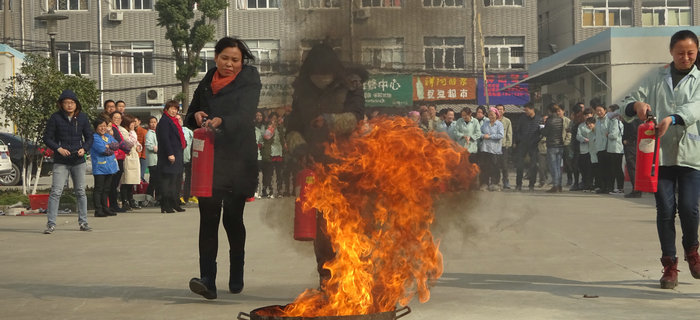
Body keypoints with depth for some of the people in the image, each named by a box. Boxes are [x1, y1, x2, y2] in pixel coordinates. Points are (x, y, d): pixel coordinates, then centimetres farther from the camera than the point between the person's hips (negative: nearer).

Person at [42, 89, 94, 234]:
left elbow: (89, 137, 11)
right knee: (56, 191, -8)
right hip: (61, 162, -3)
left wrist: (84, 148, -8)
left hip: (78, 161, 3)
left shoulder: (82, 117, 4)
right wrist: (58, 148, -16)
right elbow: (47, 138, -1)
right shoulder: (55, 118, -4)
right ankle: (51, 223, -5)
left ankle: (83, 222, 17)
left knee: (81, 192, 8)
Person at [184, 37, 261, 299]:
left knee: (232, 217, 4)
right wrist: (196, 116, -4)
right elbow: (189, 116, 20)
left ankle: (236, 277, 25)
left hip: (237, 160, -3)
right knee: (208, 216, -9)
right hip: (208, 158, 3)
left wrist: (221, 121, -34)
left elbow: (245, 116, -16)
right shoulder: (206, 83, 13)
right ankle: (207, 280, -14)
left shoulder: (249, 82, 0)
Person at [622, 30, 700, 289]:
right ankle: (669, 265, 11)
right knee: (665, 210, 0)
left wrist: (671, 118, -31)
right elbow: (628, 103, 7)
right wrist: (637, 105, -19)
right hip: (661, 153, 1)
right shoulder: (657, 79, 12)